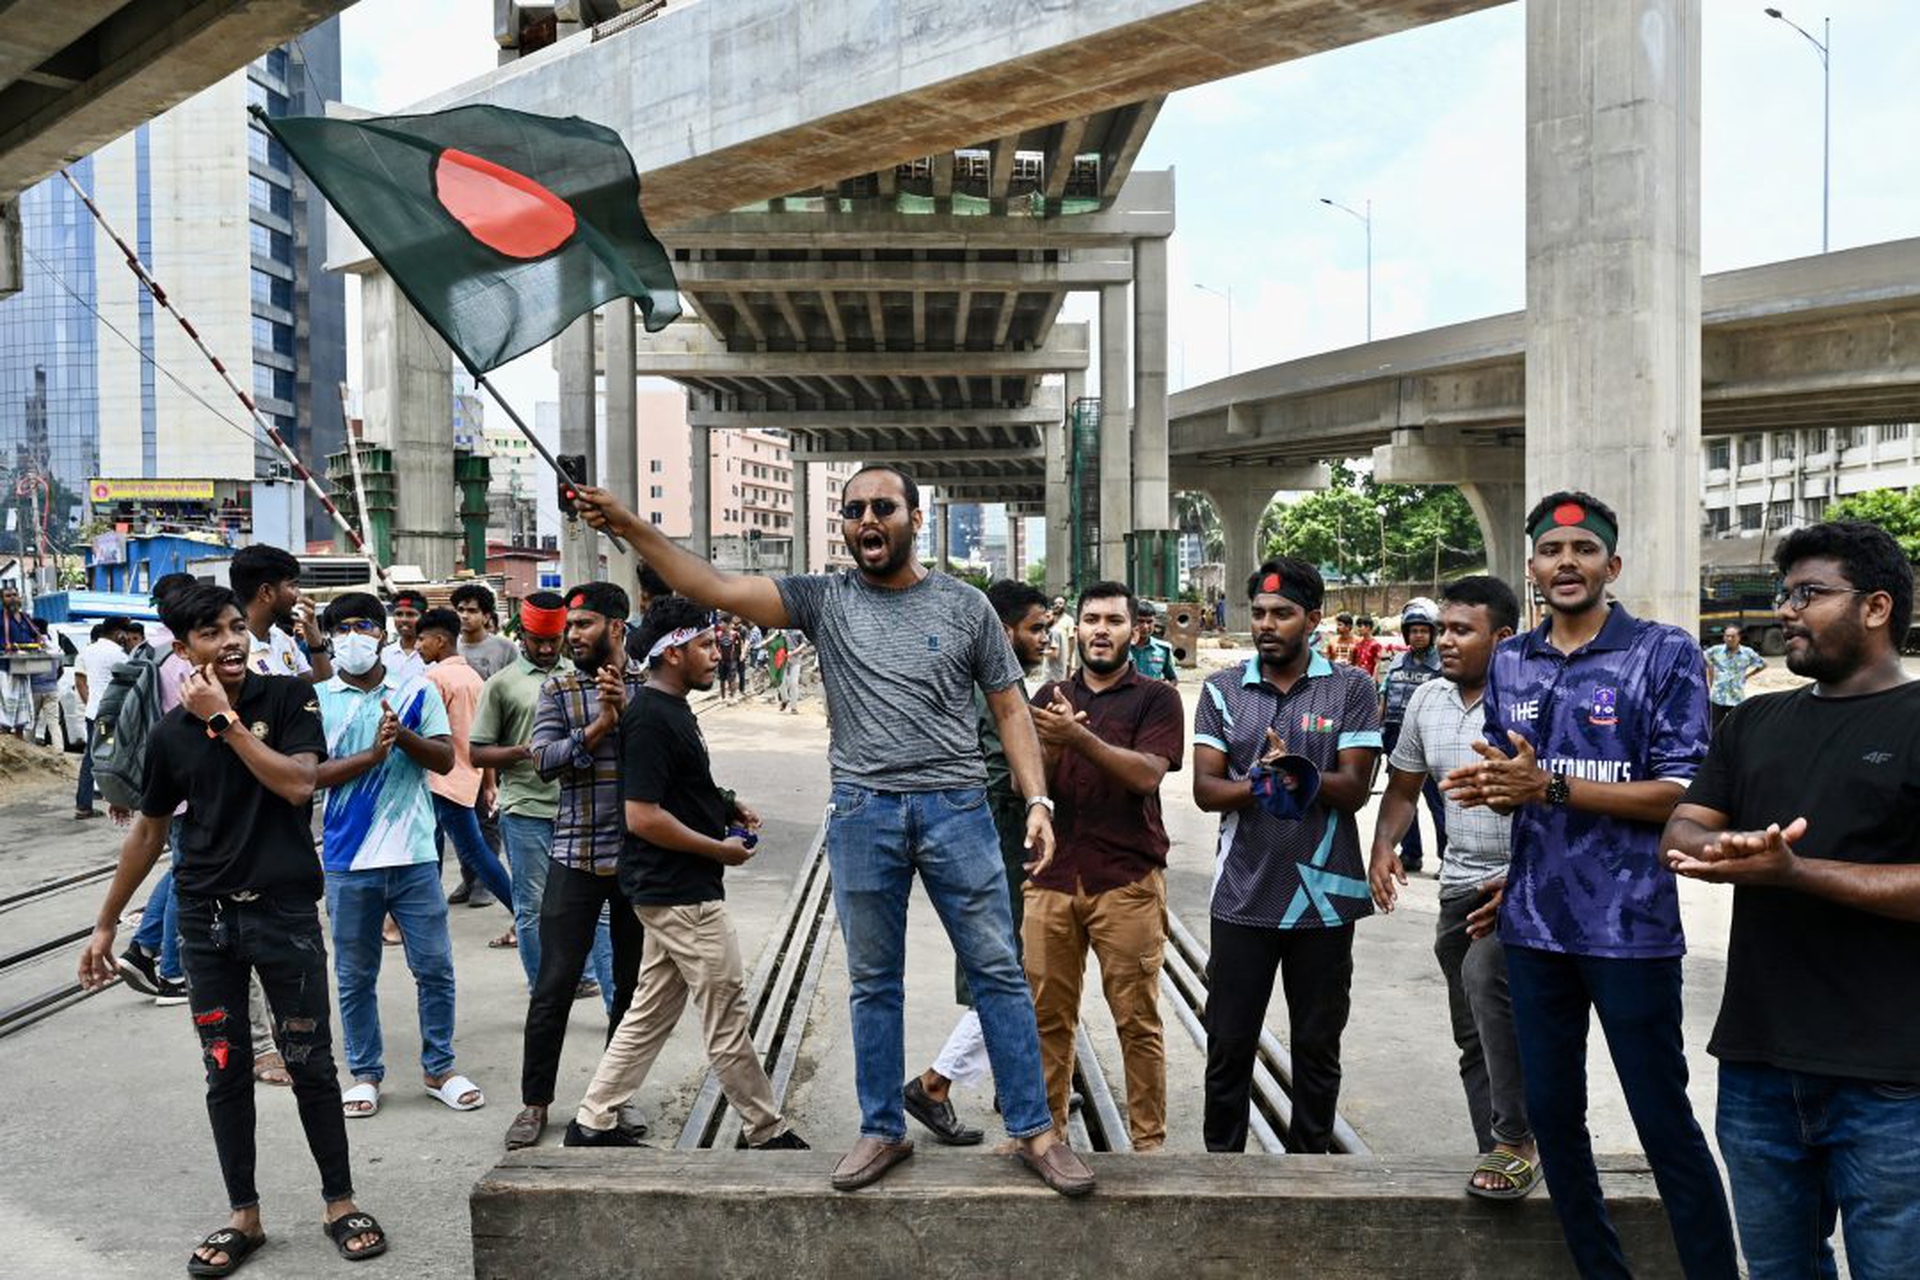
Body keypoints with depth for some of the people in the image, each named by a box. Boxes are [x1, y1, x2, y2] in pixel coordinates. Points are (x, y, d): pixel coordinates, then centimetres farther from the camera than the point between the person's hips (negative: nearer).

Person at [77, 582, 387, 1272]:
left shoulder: (288, 698, -5)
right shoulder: (171, 733, 2)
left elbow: (297, 783, -20)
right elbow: (147, 833, 12)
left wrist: (226, 719, -19)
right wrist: (105, 925, 15)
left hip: (285, 911, -2)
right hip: (206, 920, 3)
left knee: (311, 1062, 5)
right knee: (226, 1070, 9)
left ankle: (340, 1202, 18)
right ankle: (244, 1216, 22)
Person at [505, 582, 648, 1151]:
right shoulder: (558, 689, 4)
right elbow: (545, 758, -8)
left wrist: (630, 713, -20)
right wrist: (599, 727, -19)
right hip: (576, 854, 0)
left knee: (633, 982, 11)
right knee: (554, 982, 0)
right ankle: (535, 1102, 14)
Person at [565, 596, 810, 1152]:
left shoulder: (673, 709, 12)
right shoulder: (650, 719, -20)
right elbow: (643, 817, -24)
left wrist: (728, 808, 10)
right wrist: (721, 848, -16)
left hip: (670, 892, 10)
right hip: (683, 894, -10)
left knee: (650, 1013, 17)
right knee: (727, 1019, 1)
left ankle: (593, 1122, 25)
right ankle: (768, 1132, 13)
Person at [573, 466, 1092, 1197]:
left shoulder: (965, 606, 3)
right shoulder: (824, 599, 4)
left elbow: (1009, 708, 5)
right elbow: (715, 588, -5)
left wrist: (1036, 799, -5)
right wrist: (629, 528, -14)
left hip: (956, 809, -1)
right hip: (862, 814, 1)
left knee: (998, 972, 3)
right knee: (872, 984, 11)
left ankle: (1033, 1131, 15)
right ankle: (883, 1131, 27)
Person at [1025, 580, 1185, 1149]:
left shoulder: (1156, 698, 2)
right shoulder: (1051, 697, 15)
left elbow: (1146, 773, -13)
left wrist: (1079, 736, -24)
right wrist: (1048, 749, -14)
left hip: (1128, 880, -3)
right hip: (1053, 874, 4)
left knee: (1137, 1020, 1)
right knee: (1046, 1014, 7)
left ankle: (1149, 1139, 13)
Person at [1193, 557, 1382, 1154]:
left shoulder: (1350, 689, 0)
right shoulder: (1222, 690, 4)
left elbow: (1354, 789, -8)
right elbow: (1205, 789, -4)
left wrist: (1293, 769, -25)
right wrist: (1263, 782, -22)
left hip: (1325, 895, 0)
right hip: (1244, 896, 1)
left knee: (1318, 1047, 13)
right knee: (1229, 1044, 9)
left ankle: (1310, 1155, 30)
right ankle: (1222, 1156, 25)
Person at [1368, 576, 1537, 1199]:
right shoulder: (1428, 699, 6)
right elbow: (1403, 787, 15)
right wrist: (1383, 846, -2)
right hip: (1461, 884, 7)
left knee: (1485, 973, -32)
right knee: (1474, 1040, 13)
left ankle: (1517, 1142, -21)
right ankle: (1497, 1158, 29)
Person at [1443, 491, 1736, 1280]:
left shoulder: (1665, 653, -8)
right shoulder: (1509, 663, 8)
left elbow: (1680, 793, -13)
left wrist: (1549, 786, -21)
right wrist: (1490, 789, -8)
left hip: (1630, 926, -5)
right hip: (1533, 925, 5)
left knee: (1665, 1124, 4)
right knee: (1551, 1111, 14)